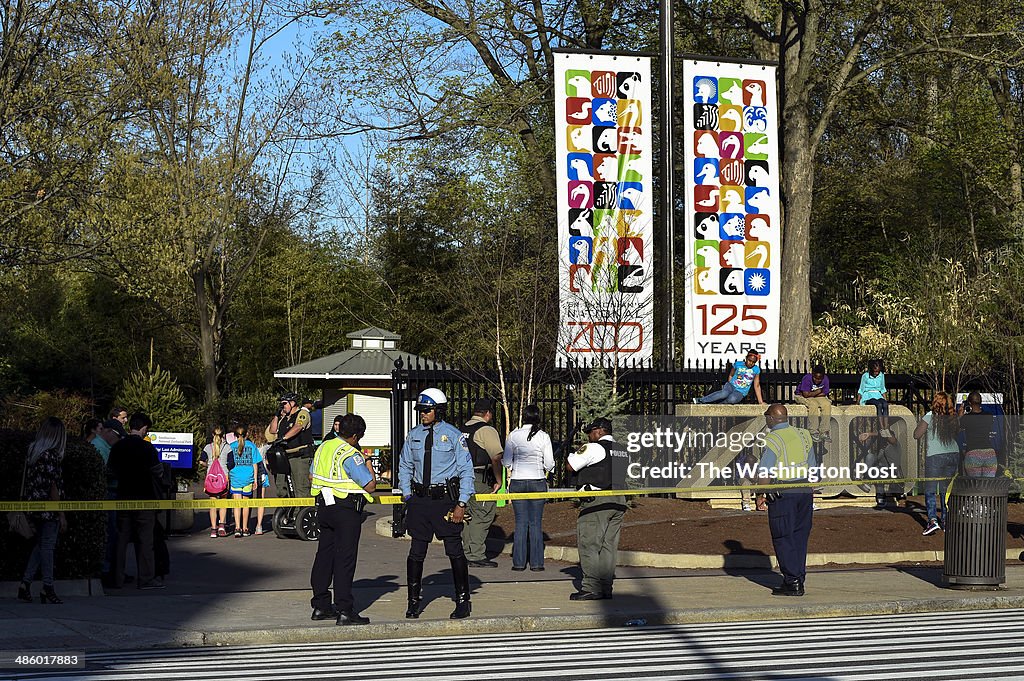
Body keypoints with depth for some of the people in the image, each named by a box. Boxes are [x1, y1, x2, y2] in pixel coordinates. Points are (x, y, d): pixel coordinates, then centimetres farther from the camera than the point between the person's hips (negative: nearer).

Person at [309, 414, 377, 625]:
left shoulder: (323, 447, 9)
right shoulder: (351, 455, -16)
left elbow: (312, 475, 23)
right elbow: (370, 486, -17)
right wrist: (369, 468, 0)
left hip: (324, 508, 8)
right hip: (346, 511, -8)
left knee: (324, 556, 13)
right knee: (344, 559, -6)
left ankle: (320, 606, 18)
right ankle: (344, 611, -7)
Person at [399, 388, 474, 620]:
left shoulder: (453, 435, -4)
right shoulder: (413, 435, 8)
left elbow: (466, 470, -3)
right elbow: (405, 466, 19)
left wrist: (461, 504, -9)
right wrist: (407, 495, 7)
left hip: (446, 499, -4)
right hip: (420, 499, 4)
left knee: (455, 551, 0)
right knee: (416, 552, 5)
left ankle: (463, 601, 13)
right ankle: (414, 601, 16)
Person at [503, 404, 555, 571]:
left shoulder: (514, 435, -2)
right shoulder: (543, 436, -4)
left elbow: (506, 461, 1)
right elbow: (549, 463, -2)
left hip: (517, 482, 1)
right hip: (538, 482, -1)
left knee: (520, 522, 5)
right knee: (536, 523, 4)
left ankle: (519, 562, 4)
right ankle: (536, 562, 3)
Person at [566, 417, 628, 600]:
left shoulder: (593, 448, -8)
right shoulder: (621, 450, 16)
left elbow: (571, 466, -7)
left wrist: (572, 454, 13)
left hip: (597, 502, -8)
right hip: (618, 501, 8)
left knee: (589, 545, -4)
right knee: (608, 546, 10)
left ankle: (591, 588, -9)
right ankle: (606, 588, 9)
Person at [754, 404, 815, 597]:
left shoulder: (773, 439, -11)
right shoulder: (804, 435, 11)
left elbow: (764, 472, -16)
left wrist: (760, 496, -8)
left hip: (782, 493, -7)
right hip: (805, 491, 7)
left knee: (783, 539, 0)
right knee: (800, 537, 13)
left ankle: (792, 582, -2)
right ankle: (799, 579, 16)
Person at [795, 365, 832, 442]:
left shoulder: (825, 379, -11)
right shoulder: (807, 378, -25)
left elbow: (824, 394, -9)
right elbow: (806, 394, -28)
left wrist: (811, 394, -17)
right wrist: (818, 391, -19)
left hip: (818, 398, 4)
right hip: (802, 398, -4)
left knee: (827, 405, -25)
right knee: (813, 405, -35)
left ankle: (824, 432, -22)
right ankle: (813, 432, -29)